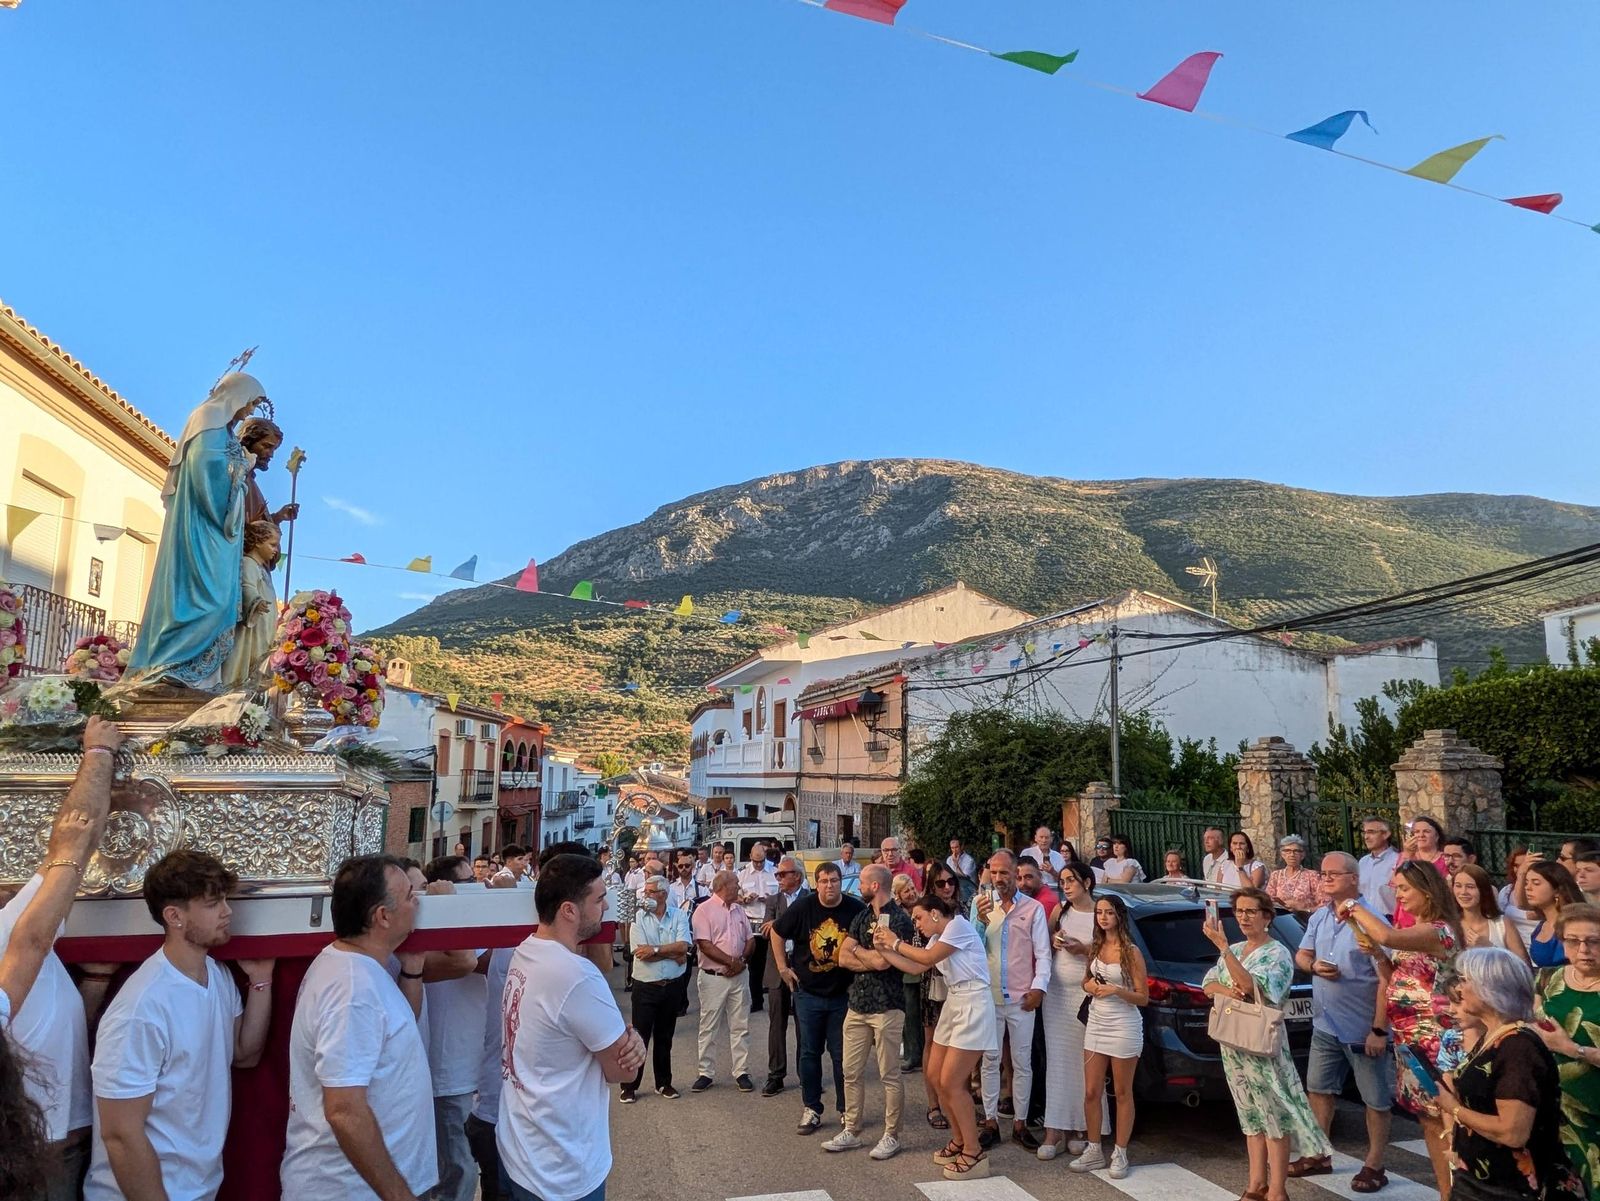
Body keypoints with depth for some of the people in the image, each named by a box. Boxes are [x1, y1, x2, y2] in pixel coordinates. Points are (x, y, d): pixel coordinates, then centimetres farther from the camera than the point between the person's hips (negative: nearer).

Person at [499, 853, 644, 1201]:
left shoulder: (524, 953, -2)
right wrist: (633, 1040, 0)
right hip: (562, 1172, -8)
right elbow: (622, 1069, -19)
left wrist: (626, 1037, -11)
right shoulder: (578, 978, -31)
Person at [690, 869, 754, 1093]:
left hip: (738, 976, 5)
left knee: (740, 1026, 8)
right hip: (713, 977, -5)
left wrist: (741, 961, -6)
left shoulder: (739, 911, 11)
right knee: (708, 1027, 4)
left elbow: (749, 939, 12)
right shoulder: (704, 911, -9)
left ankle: (741, 1072, 16)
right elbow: (704, 945, -16)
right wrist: (731, 961, -14)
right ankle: (705, 1073, 14)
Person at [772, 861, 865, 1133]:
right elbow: (777, 933, 4)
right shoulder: (803, 907, -11)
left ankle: (846, 1110, 23)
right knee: (809, 1052, 10)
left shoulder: (856, 909, -13)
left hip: (842, 995, -1)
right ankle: (811, 1109, 23)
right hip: (808, 993, 1)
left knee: (842, 1054, 8)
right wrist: (783, 968, 3)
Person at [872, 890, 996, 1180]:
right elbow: (916, 967, 9)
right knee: (934, 1077, 9)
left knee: (951, 1083, -9)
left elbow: (928, 958, -16)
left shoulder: (959, 924, -12)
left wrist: (896, 942, -5)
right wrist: (883, 949, 3)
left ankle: (974, 1154, 2)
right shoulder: (937, 938, 17)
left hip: (972, 1005, -10)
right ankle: (961, 1140, 24)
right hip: (953, 1003, 10)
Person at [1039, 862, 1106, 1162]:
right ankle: (1056, 1130, 5)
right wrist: (1053, 942, -3)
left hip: (1088, 994, -3)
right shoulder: (1059, 911, 8)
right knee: (1058, 1061, 2)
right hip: (1057, 992, 3)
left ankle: (1082, 1128, 11)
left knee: (1086, 1062, -1)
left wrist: (1085, 950, -15)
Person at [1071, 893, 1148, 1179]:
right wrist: (1090, 986, -4)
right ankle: (1094, 1150, 21)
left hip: (1124, 1027, -5)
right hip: (1096, 1024, 5)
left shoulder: (1131, 952, -10)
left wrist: (1116, 990, -23)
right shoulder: (1095, 947, 7)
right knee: (1091, 1092, 7)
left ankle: (1120, 1155, 19)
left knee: (1122, 1093, 7)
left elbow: (1143, 998, -8)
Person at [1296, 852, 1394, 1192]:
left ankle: (1374, 1166, 23)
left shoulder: (1372, 922, -18)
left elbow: (1386, 979, -20)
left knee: (1375, 1100, 9)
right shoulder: (1318, 917, 4)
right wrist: (1313, 964, -11)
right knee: (1318, 1089, 17)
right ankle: (1319, 1155, 31)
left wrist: (1379, 1029, -21)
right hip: (1325, 1024, 7)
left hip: (1363, 1028, -7)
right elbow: (1301, 955, 13)